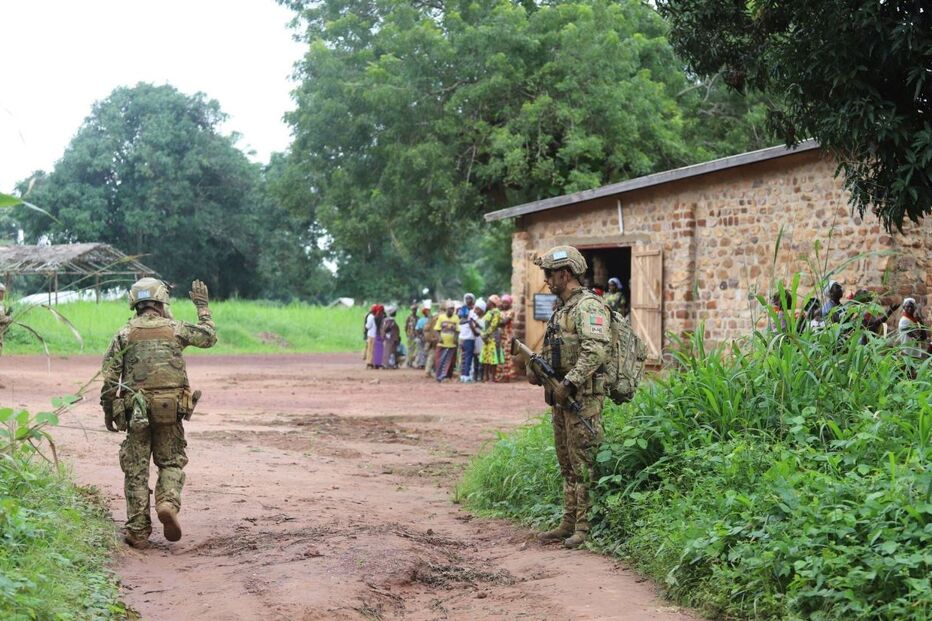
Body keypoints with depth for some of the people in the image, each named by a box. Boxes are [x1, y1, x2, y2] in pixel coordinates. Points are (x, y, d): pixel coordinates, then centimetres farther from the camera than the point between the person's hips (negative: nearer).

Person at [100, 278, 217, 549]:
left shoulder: (124, 334, 2)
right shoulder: (175, 329, 1)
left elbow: (109, 377, -1)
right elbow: (209, 337, 17)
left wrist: (108, 411, 8)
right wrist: (202, 306, 28)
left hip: (135, 411, 0)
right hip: (170, 411, 0)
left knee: (136, 469, 7)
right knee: (171, 462, 15)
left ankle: (138, 531, 6)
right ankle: (168, 504, -12)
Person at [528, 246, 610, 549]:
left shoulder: (588, 306, -14)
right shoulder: (562, 307, 18)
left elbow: (596, 350, -27)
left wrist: (569, 383, -28)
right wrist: (536, 367, 8)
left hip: (583, 396, -10)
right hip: (562, 397, 10)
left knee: (582, 464, -7)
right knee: (566, 464, 13)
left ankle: (584, 528, -3)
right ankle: (568, 523, 19)